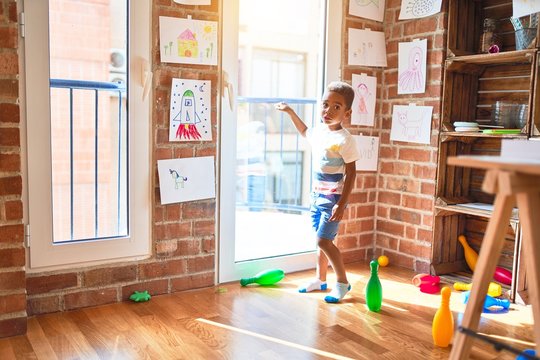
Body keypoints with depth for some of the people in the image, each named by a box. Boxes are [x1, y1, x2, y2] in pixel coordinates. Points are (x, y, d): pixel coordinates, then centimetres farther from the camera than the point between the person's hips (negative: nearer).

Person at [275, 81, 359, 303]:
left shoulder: (345, 140, -19)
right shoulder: (319, 131, 4)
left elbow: (350, 174, -17)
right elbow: (305, 132, 30)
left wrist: (342, 204, -21)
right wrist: (290, 112, 27)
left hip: (333, 198, -7)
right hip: (317, 195, 8)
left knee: (324, 241, -9)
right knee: (322, 240, 16)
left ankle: (343, 282, 7)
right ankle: (320, 279, 30)